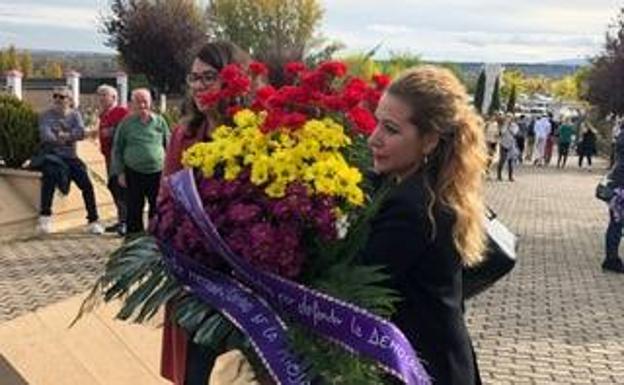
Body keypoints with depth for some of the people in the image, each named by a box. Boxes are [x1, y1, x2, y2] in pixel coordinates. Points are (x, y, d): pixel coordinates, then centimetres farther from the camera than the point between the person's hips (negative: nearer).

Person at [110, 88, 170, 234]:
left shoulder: (159, 121, 5)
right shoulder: (126, 123, 3)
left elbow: (168, 146, 10)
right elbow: (117, 149, 5)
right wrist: (120, 172, 0)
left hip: (157, 172, 1)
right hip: (133, 173, -1)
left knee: (157, 208, 7)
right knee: (134, 209, 5)